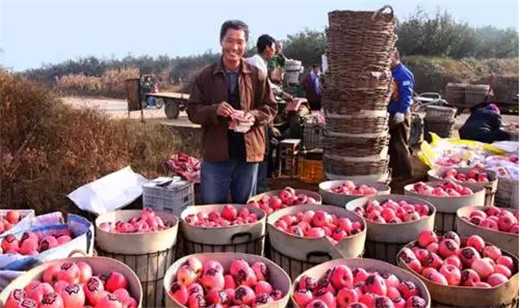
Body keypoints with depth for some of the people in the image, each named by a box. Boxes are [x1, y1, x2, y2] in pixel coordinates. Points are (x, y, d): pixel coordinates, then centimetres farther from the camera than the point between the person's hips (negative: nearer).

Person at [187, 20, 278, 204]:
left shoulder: (257, 76, 3)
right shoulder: (205, 76, 1)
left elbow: (270, 107, 7)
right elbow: (193, 111, 0)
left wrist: (254, 115, -15)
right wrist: (214, 110, -20)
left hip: (248, 153, 1)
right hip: (215, 155, -1)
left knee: (245, 208, 16)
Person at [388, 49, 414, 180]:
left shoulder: (404, 74, -14)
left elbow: (406, 95, -20)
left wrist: (401, 112, -25)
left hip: (399, 115, -8)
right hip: (389, 114, 8)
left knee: (399, 145, -2)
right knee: (390, 144, 14)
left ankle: (405, 173, 9)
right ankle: (393, 171, 26)